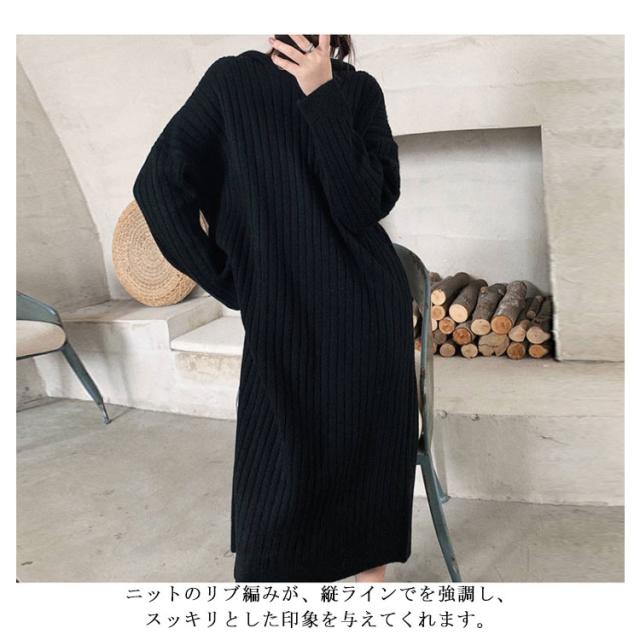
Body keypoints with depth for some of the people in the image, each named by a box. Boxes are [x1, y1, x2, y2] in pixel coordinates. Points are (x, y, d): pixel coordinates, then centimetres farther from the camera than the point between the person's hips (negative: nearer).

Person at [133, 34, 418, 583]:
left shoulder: (360, 90, 2)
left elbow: (367, 203, -12)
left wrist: (322, 94, -13)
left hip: (366, 309, 1)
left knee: (370, 453, 10)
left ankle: (372, 576, 27)